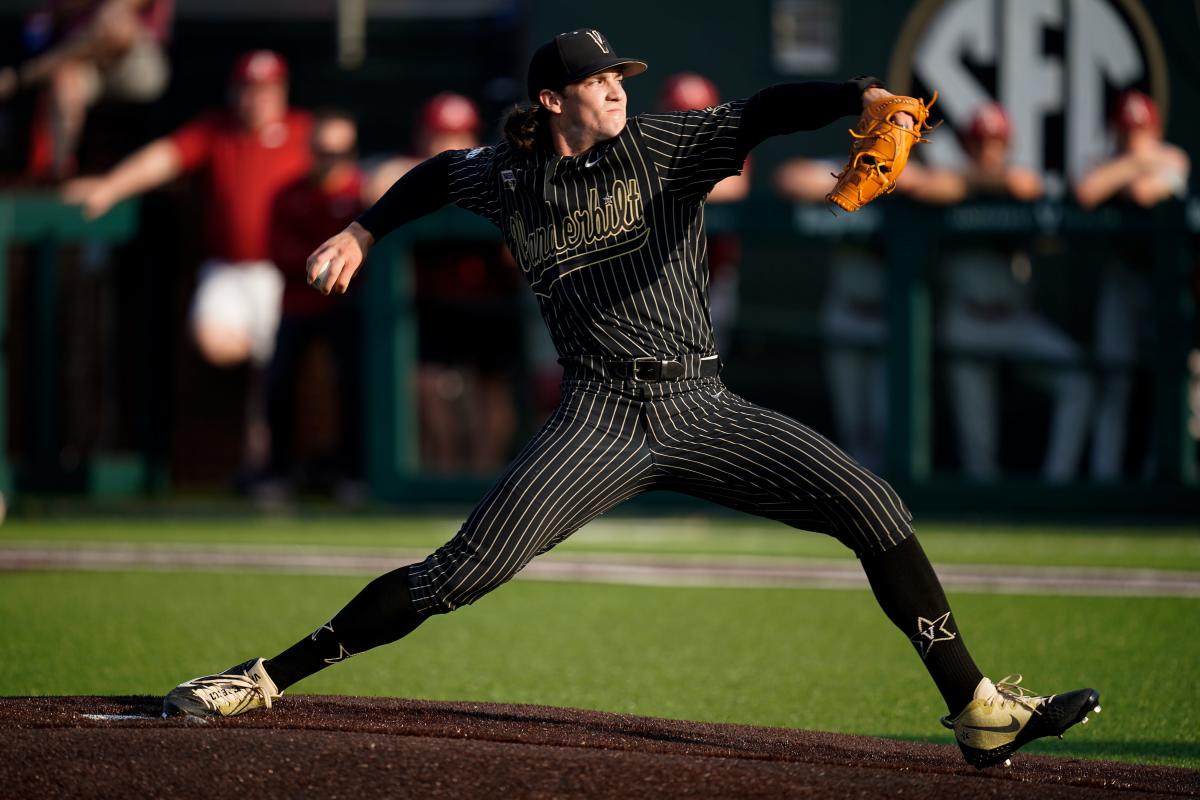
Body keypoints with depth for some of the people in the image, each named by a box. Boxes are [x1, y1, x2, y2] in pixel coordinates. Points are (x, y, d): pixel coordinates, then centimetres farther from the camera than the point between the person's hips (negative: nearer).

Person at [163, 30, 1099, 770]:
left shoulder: (663, 146, 2)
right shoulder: (509, 179, 7)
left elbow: (764, 114, -13)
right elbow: (438, 174, 30)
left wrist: (858, 96, -30)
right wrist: (364, 232, 30)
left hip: (703, 409, 1)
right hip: (601, 420, -1)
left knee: (872, 506, -14)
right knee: (465, 571, -13)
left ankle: (978, 710, -8)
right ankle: (264, 680, -4)